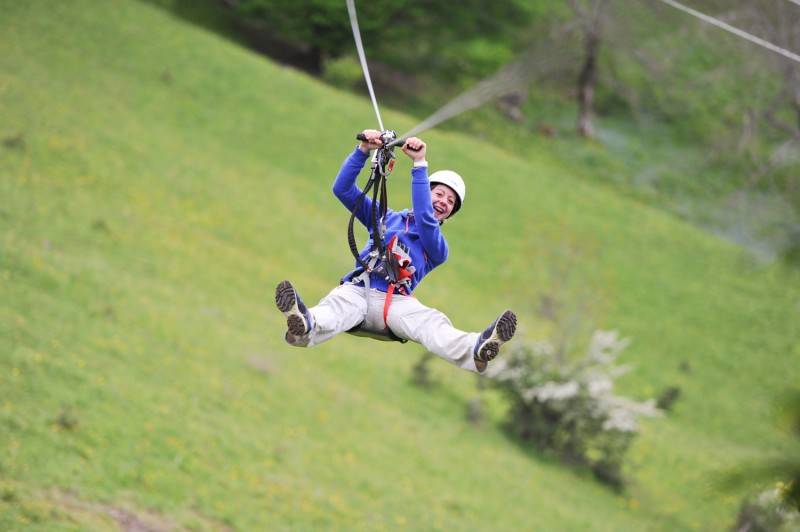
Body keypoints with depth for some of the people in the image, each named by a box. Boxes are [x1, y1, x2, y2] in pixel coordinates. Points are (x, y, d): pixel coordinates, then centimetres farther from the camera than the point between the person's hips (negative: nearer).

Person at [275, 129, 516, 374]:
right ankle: (306, 327, -73)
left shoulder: (438, 249, 20)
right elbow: (342, 189, 18)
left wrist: (420, 164, -10)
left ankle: (474, 349, -65)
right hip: (358, 289, 1)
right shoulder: (386, 217, 27)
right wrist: (363, 150, 2)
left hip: (396, 301, -1)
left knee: (430, 322, -34)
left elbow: (424, 218, -2)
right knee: (337, 304, -37)